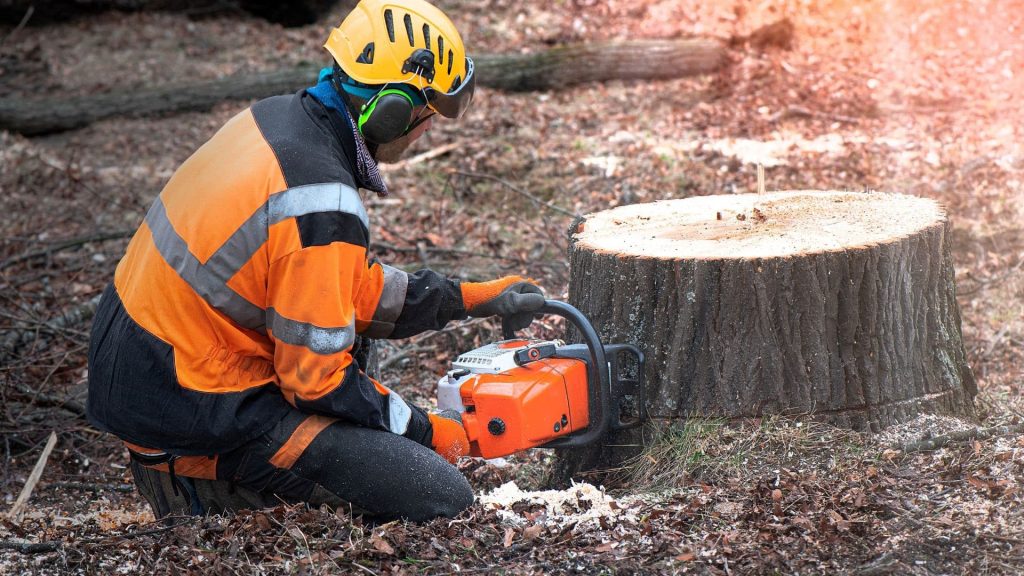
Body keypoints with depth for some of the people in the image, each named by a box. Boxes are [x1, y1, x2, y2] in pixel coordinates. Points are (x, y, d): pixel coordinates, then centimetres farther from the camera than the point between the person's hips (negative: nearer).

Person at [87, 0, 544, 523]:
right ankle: (202, 479, -4)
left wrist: (467, 299, 17)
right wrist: (428, 432, -4)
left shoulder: (276, 117, 3)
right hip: (193, 414, -10)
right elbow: (318, 378, -17)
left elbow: (351, 288, 15)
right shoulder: (322, 208, -25)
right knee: (441, 498, -12)